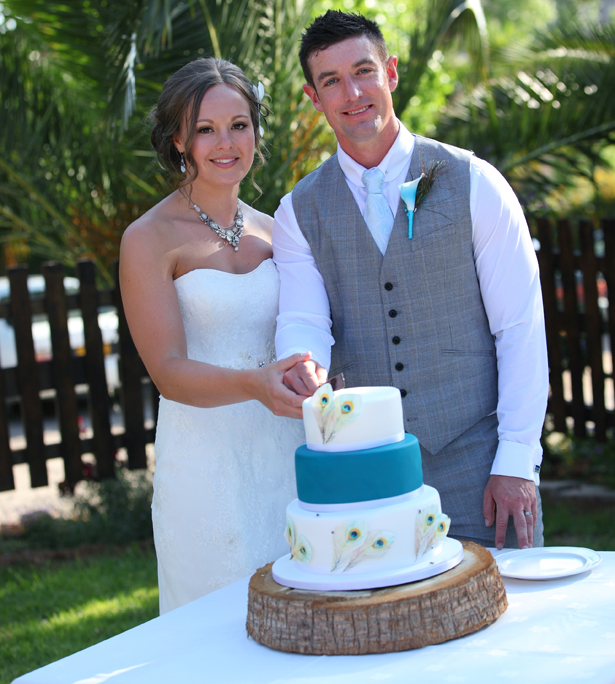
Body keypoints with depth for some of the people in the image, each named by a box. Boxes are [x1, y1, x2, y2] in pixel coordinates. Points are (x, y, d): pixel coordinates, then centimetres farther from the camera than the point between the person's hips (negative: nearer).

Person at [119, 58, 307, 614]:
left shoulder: (271, 231, 11)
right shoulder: (149, 239, -5)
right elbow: (168, 371, -13)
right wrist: (254, 385, -30)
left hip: (289, 456, 5)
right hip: (205, 463, -5)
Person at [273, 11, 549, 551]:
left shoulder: (473, 183, -1)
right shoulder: (300, 212, 7)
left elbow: (522, 328, -4)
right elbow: (302, 319, -4)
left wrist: (517, 462, -10)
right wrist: (304, 363, -29)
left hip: (479, 462, -2)